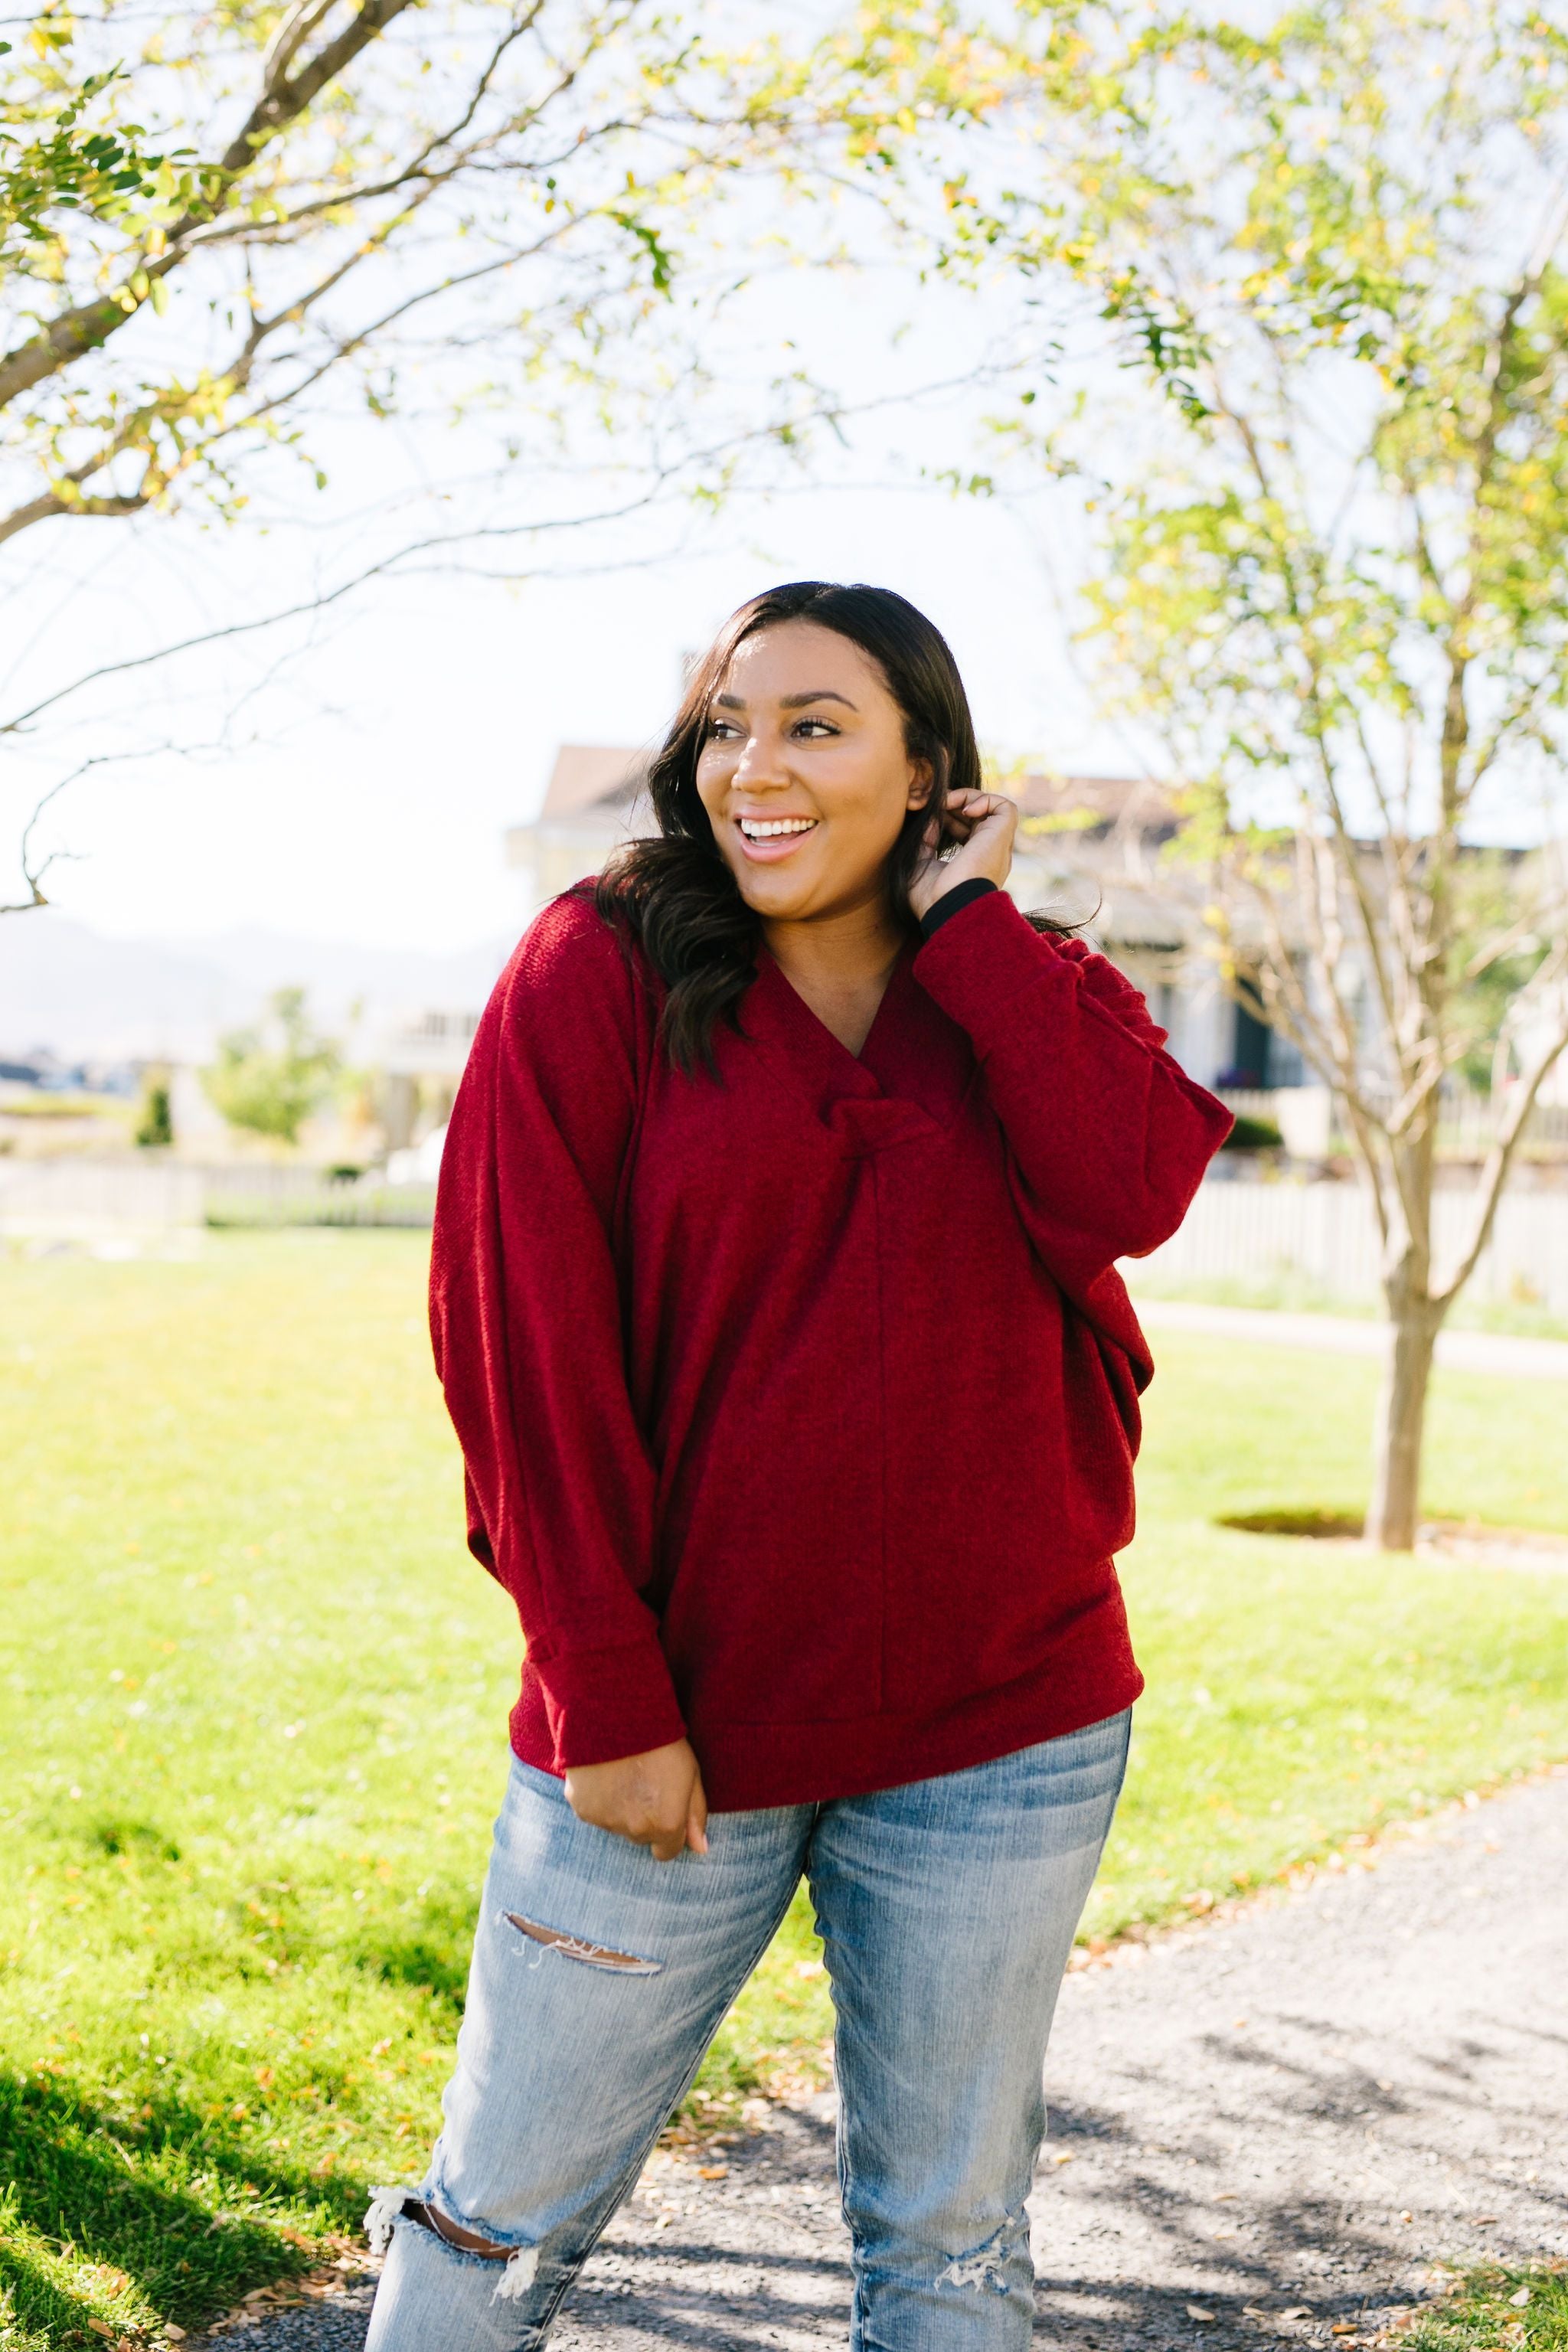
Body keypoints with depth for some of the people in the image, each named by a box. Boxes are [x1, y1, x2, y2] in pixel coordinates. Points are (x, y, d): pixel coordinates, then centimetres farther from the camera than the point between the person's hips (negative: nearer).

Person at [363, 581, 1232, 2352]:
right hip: (671, 1730, -2)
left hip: (1002, 1727, 3)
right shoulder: (600, 970, -2)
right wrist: (603, 1696, -12)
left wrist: (963, 919, -7)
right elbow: (519, 1341, -7)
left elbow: (1132, 1189, -14)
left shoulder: (1036, 998, 7)